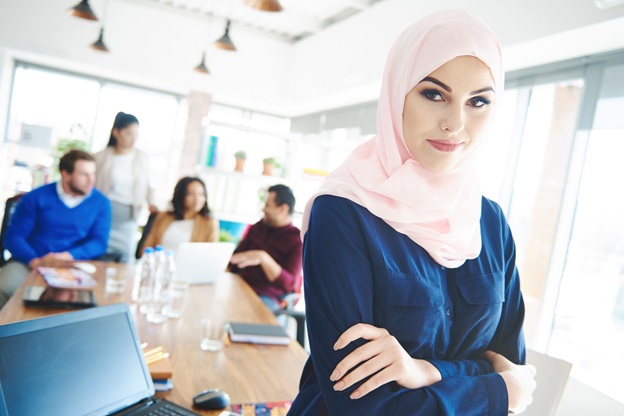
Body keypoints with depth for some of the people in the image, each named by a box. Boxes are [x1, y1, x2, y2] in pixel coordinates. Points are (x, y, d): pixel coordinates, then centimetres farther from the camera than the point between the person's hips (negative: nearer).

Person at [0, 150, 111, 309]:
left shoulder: (100, 203, 5)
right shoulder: (36, 198, 3)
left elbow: (99, 242, -1)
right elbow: (14, 236, 0)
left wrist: (67, 256, -19)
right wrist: (35, 261, -20)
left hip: (72, 266, 0)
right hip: (29, 263, 1)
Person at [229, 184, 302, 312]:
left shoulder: (297, 240, -7)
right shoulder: (259, 227, 12)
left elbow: (289, 284, -16)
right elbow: (237, 256, 18)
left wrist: (263, 258, -30)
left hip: (267, 297, -6)